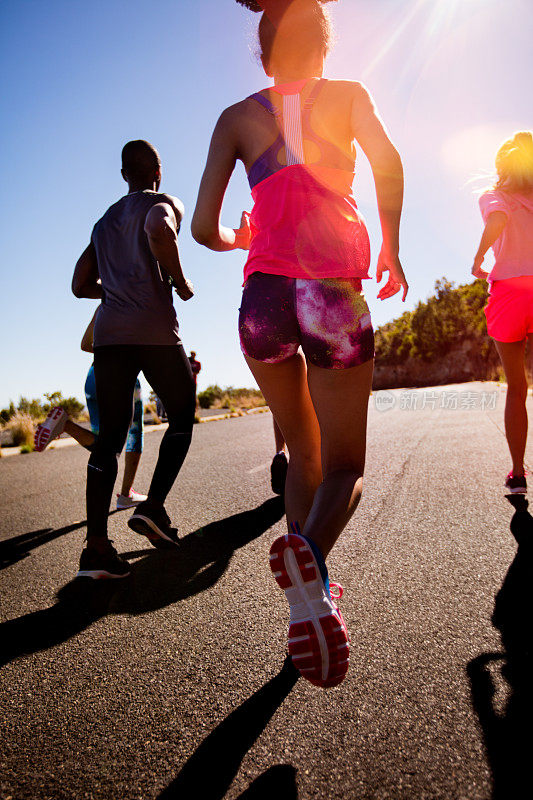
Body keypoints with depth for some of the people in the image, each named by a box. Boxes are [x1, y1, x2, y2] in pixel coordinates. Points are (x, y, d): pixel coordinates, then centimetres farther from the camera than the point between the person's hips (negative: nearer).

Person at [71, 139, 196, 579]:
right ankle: (154, 505, -2)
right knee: (182, 417, 12)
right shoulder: (164, 203, 8)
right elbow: (159, 232, -18)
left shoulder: (104, 222, 27)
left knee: (110, 435, 2)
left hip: (109, 333, 5)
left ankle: (96, 544, -5)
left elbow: (81, 285, 25)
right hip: (155, 331, -5)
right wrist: (181, 282, -5)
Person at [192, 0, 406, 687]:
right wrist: (390, 248, 10)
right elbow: (387, 162, -3)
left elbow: (203, 229, 7)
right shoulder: (347, 94, 15)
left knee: (302, 453, 20)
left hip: (263, 295, 2)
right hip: (333, 293, -2)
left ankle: (312, 592, 15)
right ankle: (309, 553, -24)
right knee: (343, 465, 7)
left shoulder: (236, 118, 16)